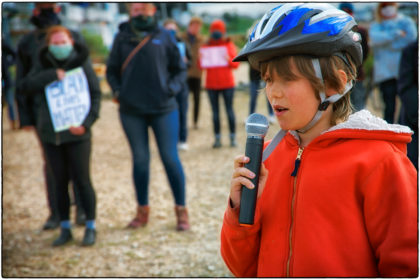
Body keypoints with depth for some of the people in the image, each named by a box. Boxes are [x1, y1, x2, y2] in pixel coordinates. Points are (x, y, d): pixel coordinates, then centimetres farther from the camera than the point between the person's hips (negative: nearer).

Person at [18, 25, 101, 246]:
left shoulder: (82, 64, -1)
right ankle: (65, 229, 20)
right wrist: (52, 75, -18)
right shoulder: (43, 65, 7)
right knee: (60, 182, 10)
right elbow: (26, 85, -7)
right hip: (50, 134, 3)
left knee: (82, 180, 0)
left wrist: (86, 122, -15)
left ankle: (90, 227, 12)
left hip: (76, 134, -3)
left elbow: (96, 95, -2)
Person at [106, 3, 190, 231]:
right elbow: (111, 70, 12)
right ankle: (142, 210, 21)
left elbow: (180, 69, 8)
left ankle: (181, 210, 12)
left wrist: (171, 88, -8)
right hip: (131, 111, 1)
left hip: (163, 109, -1)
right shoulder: (122, 37, 6)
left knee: (170, 158, 1)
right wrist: (117, 90, -3)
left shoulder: (163, 36, 3)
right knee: (140, 159, 9)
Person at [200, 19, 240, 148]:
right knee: (215, 111, 2)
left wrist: (229, 60, -18)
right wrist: (201, 59, -13)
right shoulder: (206, 46, 9)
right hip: (211, 84, 2)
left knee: (229, 109, -2)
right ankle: (217, 138, 5)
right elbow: (201, 66, 8)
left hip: (227, 83, -2)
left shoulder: (229, 45, 6)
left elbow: (236, 64, 2)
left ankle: (233, 137, 3)